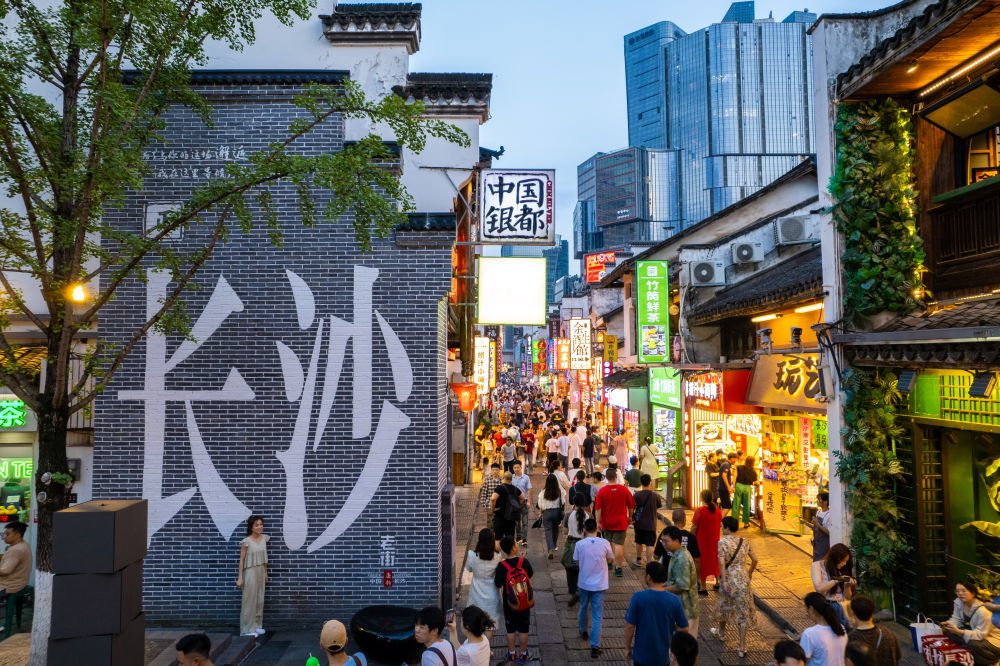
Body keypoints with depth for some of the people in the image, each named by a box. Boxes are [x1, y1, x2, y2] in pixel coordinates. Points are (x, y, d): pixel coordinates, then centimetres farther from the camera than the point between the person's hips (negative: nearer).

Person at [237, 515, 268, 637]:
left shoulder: (264, 538, 4)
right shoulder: (246, 542, -12)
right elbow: (241, 559, -9)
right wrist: (240, 577, -11)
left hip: (261, 572, 6)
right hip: (250, 572, -6)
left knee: (260, 599, 11)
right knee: (250, 600, 0)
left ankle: (257, 625, 23)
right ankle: (247, 629, 10)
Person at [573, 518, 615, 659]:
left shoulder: (580, 544, -13)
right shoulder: (604, 543, -13)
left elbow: (576, 560, 2)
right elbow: (611, 559, 3)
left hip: (583, 584, 1)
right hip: (599, 585, -1)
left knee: (583, 609, 26)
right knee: (597, 617, 5)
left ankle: (583, 632, 47)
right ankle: (595, 647, 2)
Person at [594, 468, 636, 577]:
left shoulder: (602, 491, -10)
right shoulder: (624, 489, -7)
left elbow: (598, 508, -10)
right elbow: (631, 506, 3)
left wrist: (598, 522, -4)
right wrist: (630, 516, 19)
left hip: (606, 522, 1)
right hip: (620, 522, -1)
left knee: (607, 543, 20)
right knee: (619, 544, 0)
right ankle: (618, 568, -1)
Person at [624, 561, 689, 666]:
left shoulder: (638, 597, -17)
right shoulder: (674, 600, -10)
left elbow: (630, 626, -12)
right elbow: (684, 629, -4)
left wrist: (627, 647, 1)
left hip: (642, 655, -2)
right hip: (663, 656, 2)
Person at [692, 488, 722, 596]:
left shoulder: (700, 511, -21)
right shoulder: (717, 510, -5)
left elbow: (694, 527, -16)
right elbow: (720, 525, 7)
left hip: (702, 541, -5)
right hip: (714, 541, 5)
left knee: (702, 563, 7)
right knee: (715, 560, 22)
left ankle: (703, 587, 13)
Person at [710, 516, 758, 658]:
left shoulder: (722, 542, -12)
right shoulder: (744, 541, 1)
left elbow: (722, 563, -20)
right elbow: (754, 560, 5)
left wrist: (724, 581, -17)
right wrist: (750, 573, 21)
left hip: (730, 578, -3)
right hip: (743, 578, 3)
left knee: (725, 605, 21)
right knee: (742, 611, 7)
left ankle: (721, 632, 45)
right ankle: (742, 647, 6)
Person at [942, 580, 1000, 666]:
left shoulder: (983, 611, -30)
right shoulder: (958, 602, -9)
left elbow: (980, 634, -29)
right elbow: (956, 619, 0)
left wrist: (959, 632, -39)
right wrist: (948, 624, -23)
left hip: (991, 637, -7)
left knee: (974, 644, -36)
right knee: (948, 631, -13)